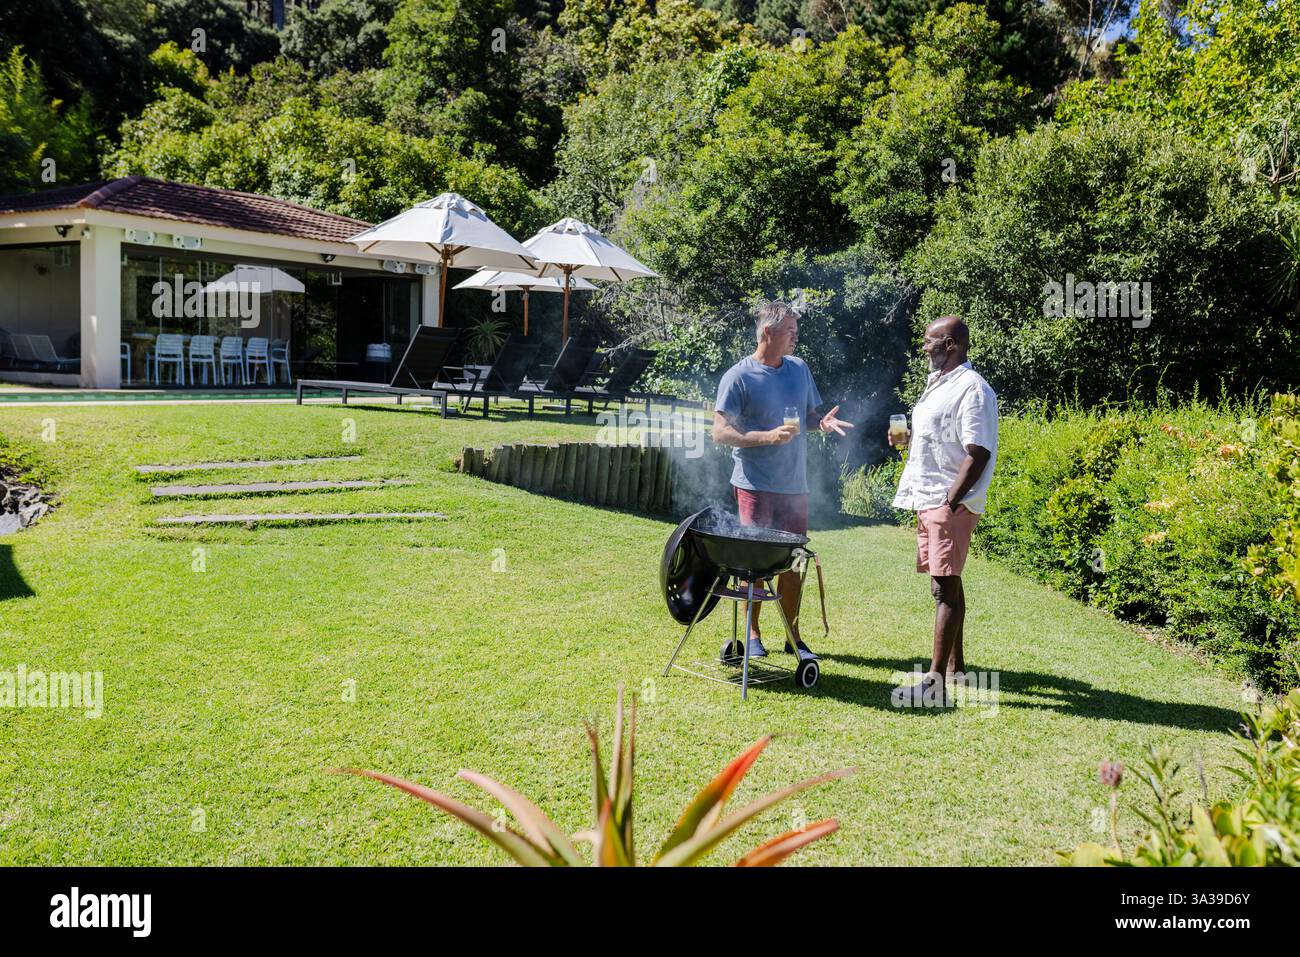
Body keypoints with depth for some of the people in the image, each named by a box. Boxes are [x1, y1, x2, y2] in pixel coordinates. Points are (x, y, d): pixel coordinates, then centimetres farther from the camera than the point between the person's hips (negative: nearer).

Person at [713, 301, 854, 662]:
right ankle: (752, 635, 15)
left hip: (795, 486, 5)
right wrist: (768, 436, -24)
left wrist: (823, 422, -4)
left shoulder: (799, 368, 10)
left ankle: (793, 636, 21)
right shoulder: (738, 377, -8)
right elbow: (720, 432, -13)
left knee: (792, 563, 10)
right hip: (755, 486, -5)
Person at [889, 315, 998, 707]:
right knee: (944, 583, 15)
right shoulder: (936, 383, 17)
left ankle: (936, 683, -10)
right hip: (928, 500, 10)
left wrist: (951, 503, -23)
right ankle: (954, 667, 26)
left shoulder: (971, 389, -14)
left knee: (946, 587, -10)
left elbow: (978, 453, -20)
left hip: (951, 503, -10)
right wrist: (907, 438, 10)